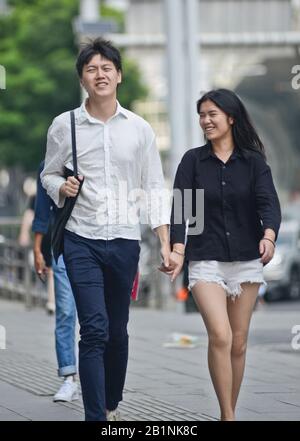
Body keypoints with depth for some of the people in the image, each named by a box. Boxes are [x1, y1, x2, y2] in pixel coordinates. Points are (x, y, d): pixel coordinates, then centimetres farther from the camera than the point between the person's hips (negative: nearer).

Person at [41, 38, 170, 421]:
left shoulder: (139, 129, 4)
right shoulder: (64, 125, 1)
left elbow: (154, 188, 6)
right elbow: (48, 174, 12)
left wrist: (165, 242, -1)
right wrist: (61, 188, -12)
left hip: (125, 240, 2)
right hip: (81, 239, -2)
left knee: (118, 331, 11)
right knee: (94, 330, -12)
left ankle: (112, 405, 30)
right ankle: (96, 418, -13)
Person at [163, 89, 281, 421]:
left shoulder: (253, 161, 2)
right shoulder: (193, 161, 3)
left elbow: (268, 202, -11)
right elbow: (181, 208, -6)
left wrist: (268, 236, -32)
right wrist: (177, 250, -23)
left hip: (246, 261, 1)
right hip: (206, 260, -1)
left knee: (238, 344, 6)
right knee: (220, 336, -18)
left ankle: (230, 412, 19)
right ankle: (227, 416, -12)